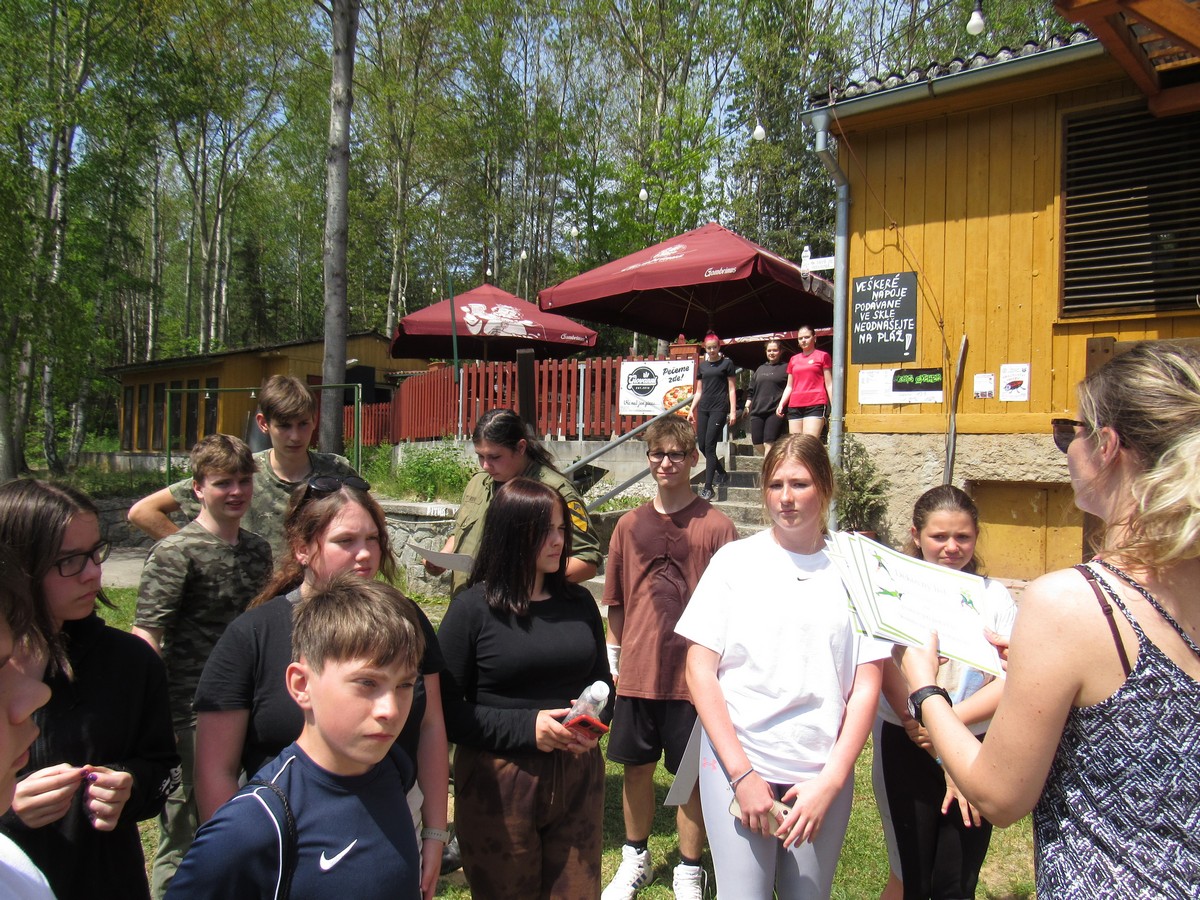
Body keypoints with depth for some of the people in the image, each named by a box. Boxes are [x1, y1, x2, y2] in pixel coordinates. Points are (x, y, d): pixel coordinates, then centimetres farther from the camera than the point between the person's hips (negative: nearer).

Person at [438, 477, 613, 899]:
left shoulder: (579, 603, 6)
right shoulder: (473, 608, -9)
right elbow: (446, 708, -10)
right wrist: (526, 727, -18)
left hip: (576, 777, 4)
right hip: (499, 784, -4)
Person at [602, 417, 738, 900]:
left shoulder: (716, 526, -7)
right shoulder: (630, 525, 4)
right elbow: (617, 601, 11)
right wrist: (613, 660, 12)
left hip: (693, 675, -3)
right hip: (637, 673, 3)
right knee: (636, 768, 16)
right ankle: (635, 858, 38)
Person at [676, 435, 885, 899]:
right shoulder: (735, 560, -1)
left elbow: (866, 686, 1)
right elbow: (700, 669, -3)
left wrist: (832, 781, -7)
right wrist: (742, 772, -8)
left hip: (823, 773, 1)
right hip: (735, 761, -1)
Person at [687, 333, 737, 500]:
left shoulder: (727, 363, 1)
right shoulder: (702, 366, 14)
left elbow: (732, 389, -1)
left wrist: (733, 411, -8)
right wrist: (691, 410, 11)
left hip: (719, 407, -5)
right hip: (703, 408, 5)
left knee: (709, 445, -12)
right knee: (702, 445, 4)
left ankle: (708, 487, -10)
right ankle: (722, 473, 27)